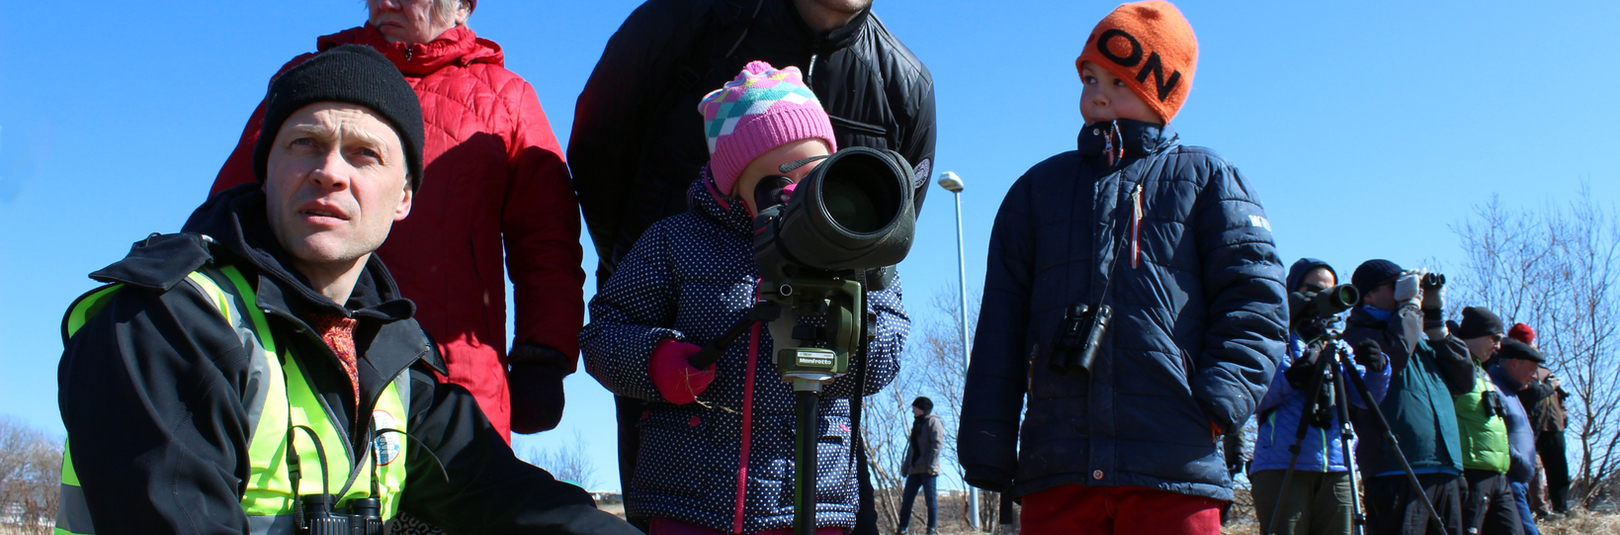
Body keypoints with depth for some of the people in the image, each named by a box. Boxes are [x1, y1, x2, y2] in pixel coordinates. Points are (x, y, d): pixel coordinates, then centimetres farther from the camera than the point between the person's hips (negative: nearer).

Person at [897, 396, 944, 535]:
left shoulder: (933, 421, -2)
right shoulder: (917, 424, 23)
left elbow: (938, 443, -14)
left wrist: (931, 464, -21)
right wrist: (905, 467, 16)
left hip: (927, 470, -8)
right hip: (914, 469, 8)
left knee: (930, 499, -5)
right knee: (906, 499, 4)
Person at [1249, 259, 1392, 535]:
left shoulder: (1337, 344, 21)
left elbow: (1365, 397, 7)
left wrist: (1378, 367, -12)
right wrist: (1291, 378, -23)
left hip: (1337, 470, 4)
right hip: (1281, 468, -4)